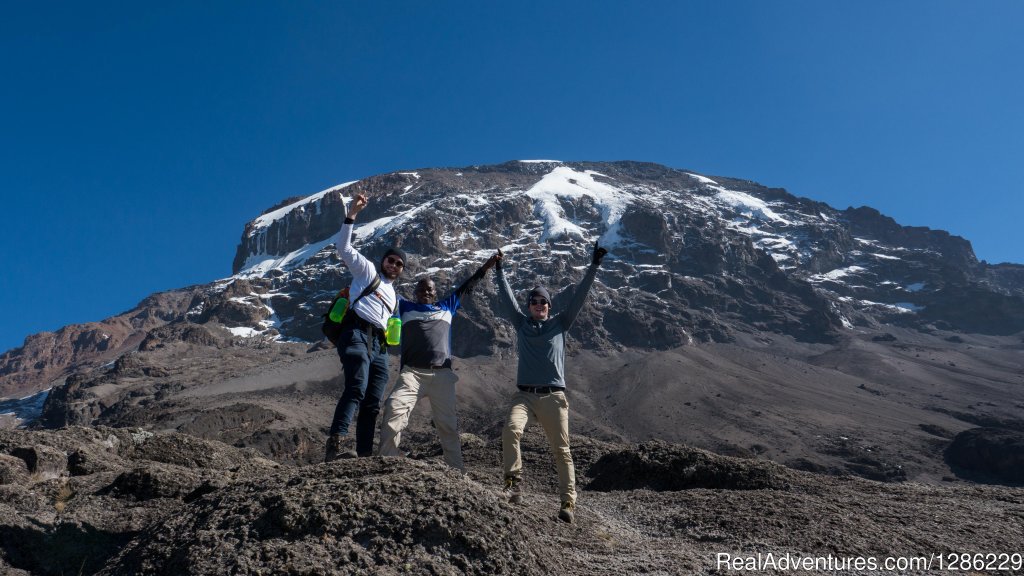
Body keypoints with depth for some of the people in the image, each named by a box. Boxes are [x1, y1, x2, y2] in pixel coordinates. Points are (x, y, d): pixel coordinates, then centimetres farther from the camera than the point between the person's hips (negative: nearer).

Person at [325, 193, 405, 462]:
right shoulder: (367, 270, 17)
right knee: (356, 388, -28)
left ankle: (364, 454, 0)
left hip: (379, 347, 7)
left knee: (372, 404, 0)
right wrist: (352, 214, -3)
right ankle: (337, 443, -41)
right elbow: (343, 246, 5)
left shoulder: (394, 297, 34)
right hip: (357, 334, -7)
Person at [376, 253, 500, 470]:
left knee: (448, 423, 4)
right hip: (412, 372, -1)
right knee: (394, 409, -22)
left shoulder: (447, 307, 22)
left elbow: (466, 287, 27)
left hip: (442, 374, 2)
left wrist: (486, 267, 28)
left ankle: (456, 468, 11)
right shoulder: (405, 308, 18)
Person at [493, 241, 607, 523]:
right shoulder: (522, 323, 14)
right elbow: (506, 297, 13)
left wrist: (594, 266, 1)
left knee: (561, 449, -1)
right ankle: (514, 481, -17)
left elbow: (580, 296, 6)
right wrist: (499, 269, 13)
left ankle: (568, 502, 2)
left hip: (554, 396, -1)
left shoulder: (560, 323, 10)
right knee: (511, 430, -26)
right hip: (524, 395, 1)